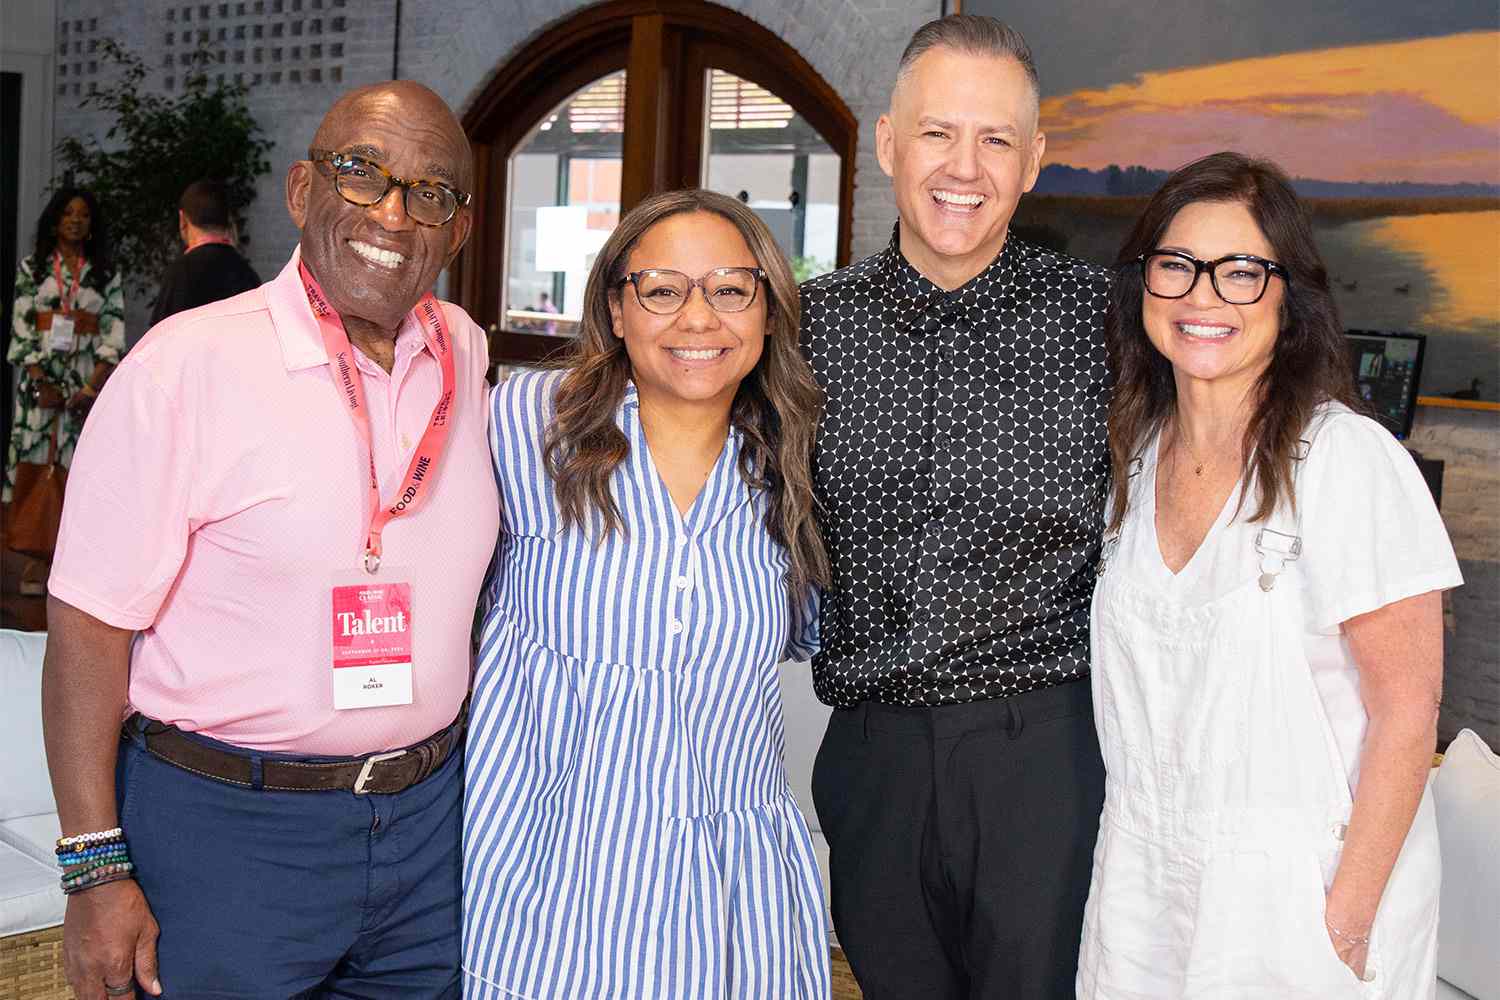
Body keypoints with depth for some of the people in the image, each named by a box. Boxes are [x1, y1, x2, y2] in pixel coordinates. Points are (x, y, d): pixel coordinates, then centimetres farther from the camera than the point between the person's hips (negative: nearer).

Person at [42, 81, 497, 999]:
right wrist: (97, 870, -14)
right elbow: (90, 625, -13)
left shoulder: (466, 353, 2)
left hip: (429, 813, 5)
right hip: (229, 832, -4)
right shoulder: (187, 365, -14)